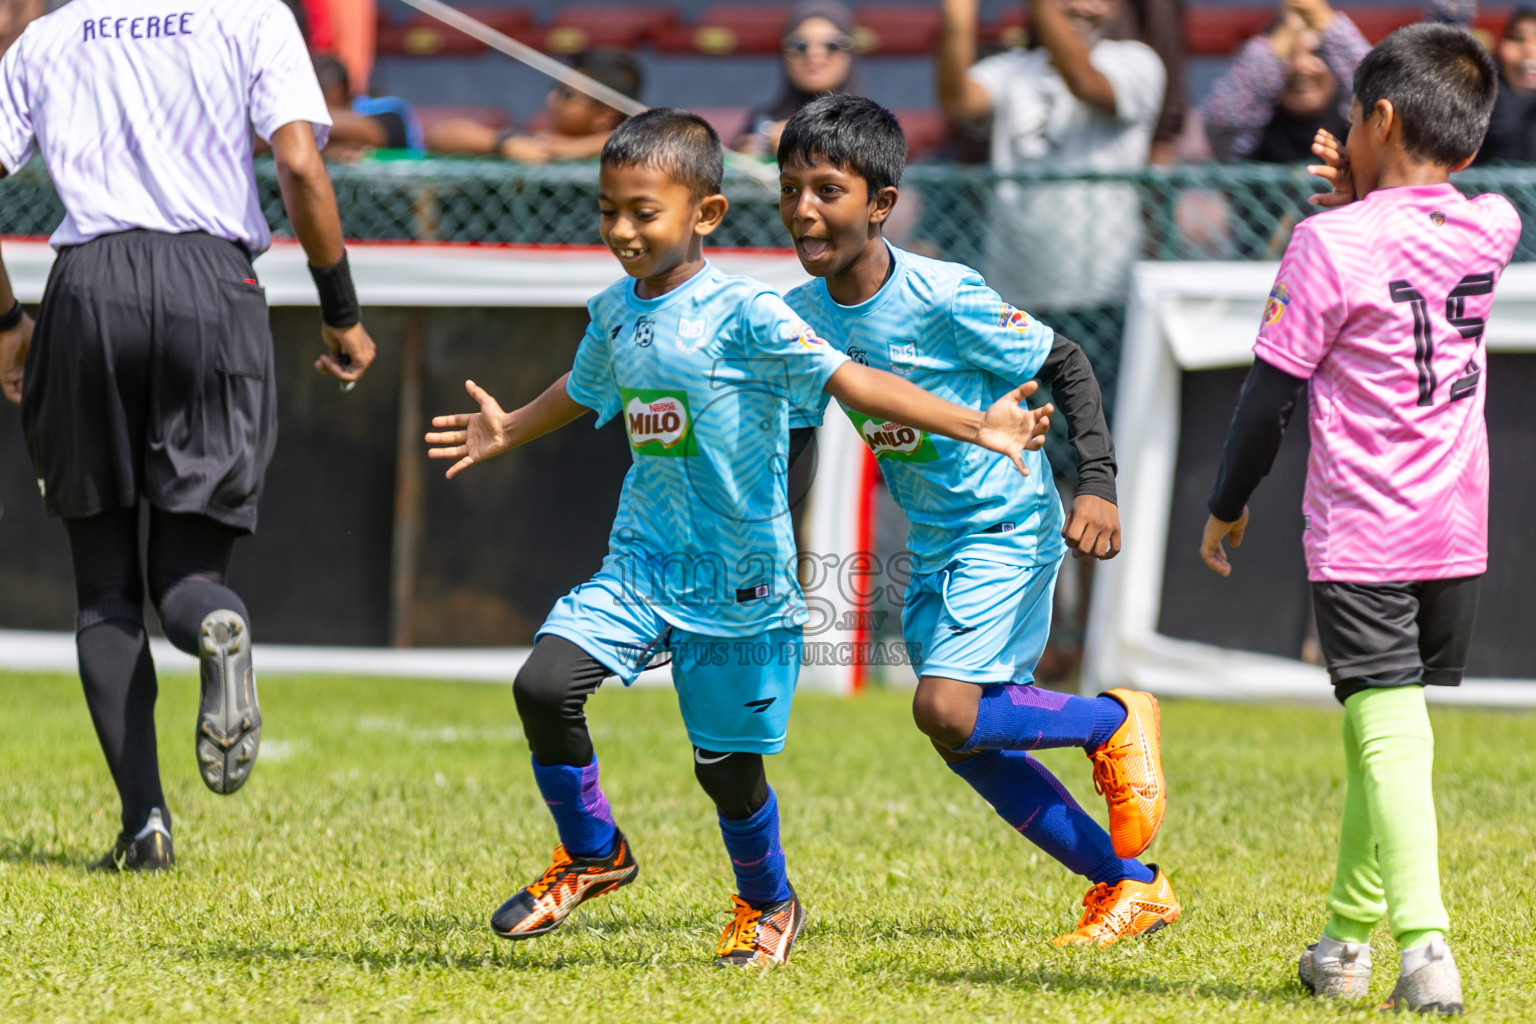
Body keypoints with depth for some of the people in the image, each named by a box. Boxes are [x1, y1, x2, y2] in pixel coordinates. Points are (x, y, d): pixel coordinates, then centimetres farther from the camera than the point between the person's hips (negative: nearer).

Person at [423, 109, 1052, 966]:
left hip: (739, 576, -5)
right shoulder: (614, 313, 4)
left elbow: (849, 379, -24)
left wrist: (975, 426, -34)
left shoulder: (745, 315, -17)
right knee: (544, 686, -15)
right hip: (642, 563, 5)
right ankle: (593, 855, 10)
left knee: (727, 764, 4)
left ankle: (769, 903, 35)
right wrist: (509, 431, 44)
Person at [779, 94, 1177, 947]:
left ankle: (1116, 723, 5)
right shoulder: (804, 314, -4)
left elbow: (1066, 366, -13)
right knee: (966, 744, 7)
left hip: (1008, 526, -7)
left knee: (948, 711, -21)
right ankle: (1130, 883, 21)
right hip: (933, 542, 7)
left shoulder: (944, 299, -22)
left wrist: (1096, 485, -22)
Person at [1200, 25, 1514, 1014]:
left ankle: (1426, 945, -25)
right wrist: (1361, 195, 10)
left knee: (1389, 735, -11)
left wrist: (1228, 504, 6)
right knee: (1389, 731, 18)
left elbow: (1273, 388, -7)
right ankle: (1349, 934, 26)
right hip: (1458, 529, 6)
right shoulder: (1492, 230, 3)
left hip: (1361, 536, -6)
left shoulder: (1331, 242, -11)